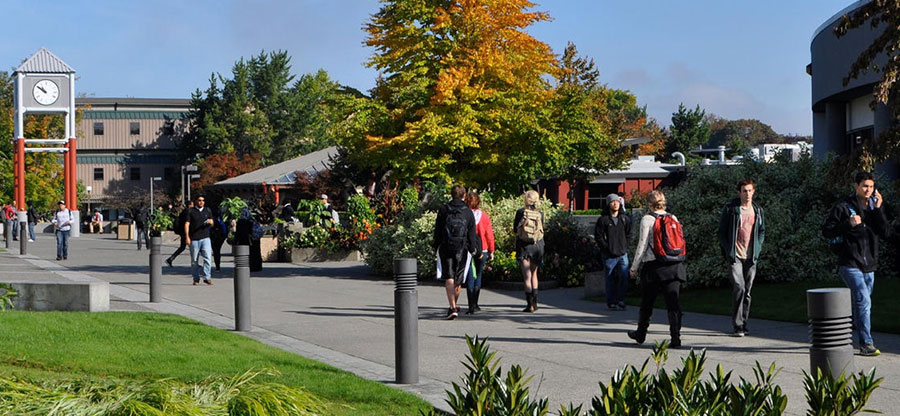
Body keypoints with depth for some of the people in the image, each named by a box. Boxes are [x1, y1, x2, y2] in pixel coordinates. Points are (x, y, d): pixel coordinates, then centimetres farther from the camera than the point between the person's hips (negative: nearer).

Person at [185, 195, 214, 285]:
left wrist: (210, 222, -11)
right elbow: (187, 224, 0)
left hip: (205, 238, 2)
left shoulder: (207, 211, 14)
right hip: (194, 239, -2)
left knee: (208, 258, -11)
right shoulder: (191, 211, 4)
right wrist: (187, 237, -9)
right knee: (194, 260, 3)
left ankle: (207, 277, -8)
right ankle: (196, 279, 12)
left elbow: (212, 224, 14)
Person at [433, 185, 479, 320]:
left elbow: (437, 230, 4)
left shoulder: (443, 210, 1)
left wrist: (436, 247, 11)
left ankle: (452, 307, -18)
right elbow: (472, 233, 1)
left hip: (446, 248, -1)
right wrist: (473, 249, 7)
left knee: (449, 278, -5)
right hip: (462, 248, 1)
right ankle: (454, 306, 26)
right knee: (458, 278, 13)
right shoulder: (468, 212, 1)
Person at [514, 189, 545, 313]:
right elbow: (542, 230, 7)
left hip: (523, 245, -3)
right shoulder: (540, 214, -1)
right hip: (537, 245, 3)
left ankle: (530, 304, -7)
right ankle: (534, 302, 17)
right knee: (534, 273, 19)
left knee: (527, 276, -1)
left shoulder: (521, 212, -7)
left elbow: (515, 229, -1)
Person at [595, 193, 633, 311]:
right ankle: (611, 303, 11)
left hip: (623, 254, 3)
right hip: (609, 256, -3)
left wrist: (625, 247, 8)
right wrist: (607, 248, -9)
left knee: (624, 277, -6)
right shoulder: (603, 220, -3)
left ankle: (620, 301, 3)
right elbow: (598, 236, -4)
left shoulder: (625, 219, 9)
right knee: (610, 280, 3)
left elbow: (629, 234, 19)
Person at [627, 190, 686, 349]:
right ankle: (676, 338, -7)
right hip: (674, 265, 4)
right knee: (673, 302, 1)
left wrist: (634, 267, 0)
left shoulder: (647, 219, -6)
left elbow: (642, 246, -8)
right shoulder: (673, 218, 8)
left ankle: (641, 333, 28)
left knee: (647, 302, 12)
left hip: (654, 266, -4)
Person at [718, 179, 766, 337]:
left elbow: (762, 231, 20)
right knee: (739, 287, -16)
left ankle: (743, 324, 16)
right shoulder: (730, 209, -1)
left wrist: (758, 249, 7)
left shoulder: (758, 211, 11)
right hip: (735, 256, -4)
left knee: (747, 291, 6)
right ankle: (737, 325, -11)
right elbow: (721, 231, 3)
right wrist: (727, 250, -6)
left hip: (751, 257, 4)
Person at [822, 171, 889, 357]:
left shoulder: (873, 207, 11)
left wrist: (878, 209, -8)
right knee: (863, 300, -18)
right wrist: (848, 224, -19)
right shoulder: (844, 207, -4)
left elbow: (885, 233, 1)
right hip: (850, 264, -6)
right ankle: (866, 344, -19)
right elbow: (826, 231, -7)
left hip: (869, 266, 6)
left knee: (860, 304, 12)